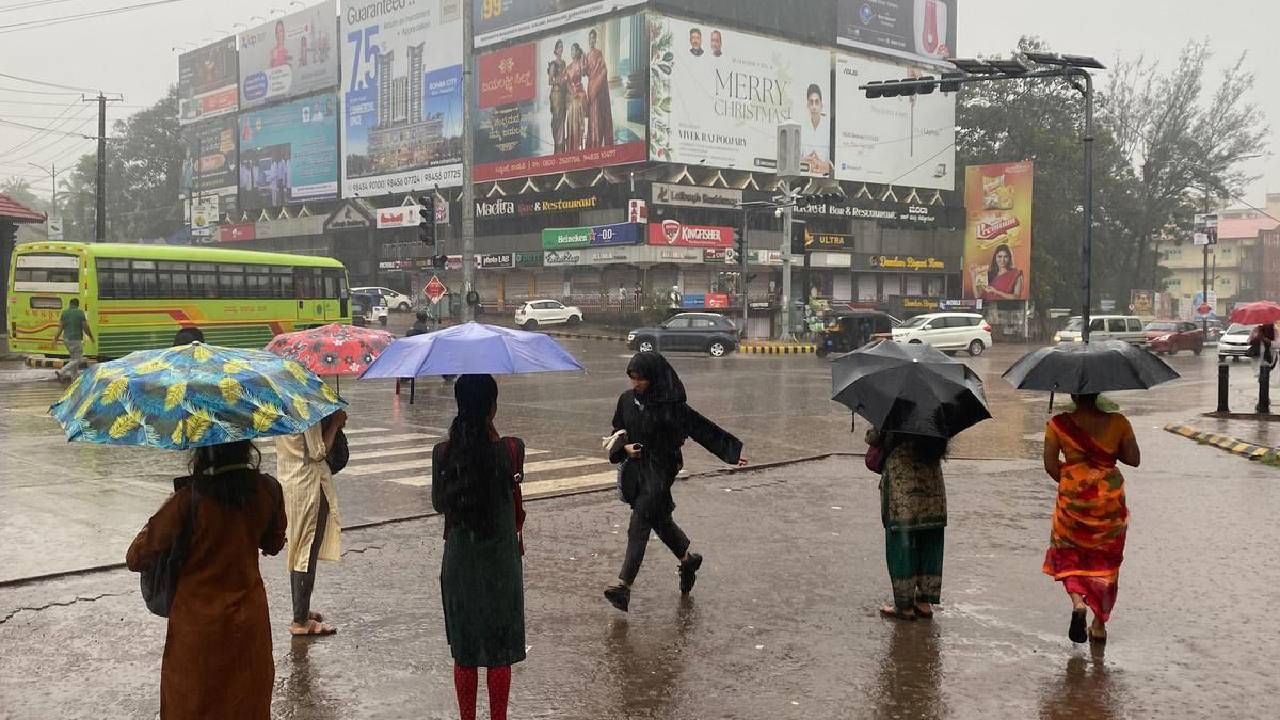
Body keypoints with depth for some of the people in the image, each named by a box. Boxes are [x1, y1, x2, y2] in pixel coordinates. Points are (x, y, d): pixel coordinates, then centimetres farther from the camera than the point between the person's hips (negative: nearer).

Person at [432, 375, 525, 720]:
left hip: (459, 562, 2)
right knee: (499, 651, 12)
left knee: (464, 651, 14)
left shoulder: (443, 452, -11)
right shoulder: (511, 448, -16)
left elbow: (438, 504, 3)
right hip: (500, 562, -2)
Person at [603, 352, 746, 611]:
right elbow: (617, 432, 14)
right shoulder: (627, 400, 2)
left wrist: (732, 452, -6)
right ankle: (688, 560, 43)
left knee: (640, 526, -12)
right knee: (660, 520, 20)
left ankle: (624, 584, -13)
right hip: (635, 470, 6)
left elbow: (702, 429, -7)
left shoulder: (672, 405, -12)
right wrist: (624, 446, -8)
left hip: (659, 471, -6)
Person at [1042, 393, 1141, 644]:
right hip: (1110, 499, 1)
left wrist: (1067, 482, 8)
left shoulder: (1058, 425, -8)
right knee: (1106, 561, 14)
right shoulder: (1118, 423, -4)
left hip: (1072, 499, -1)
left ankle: (1078, 603, -6)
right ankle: (1099, 625, 19)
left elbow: (1050, 464, -9)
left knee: (1068, 553, 19)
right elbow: (1134, 460, -3)